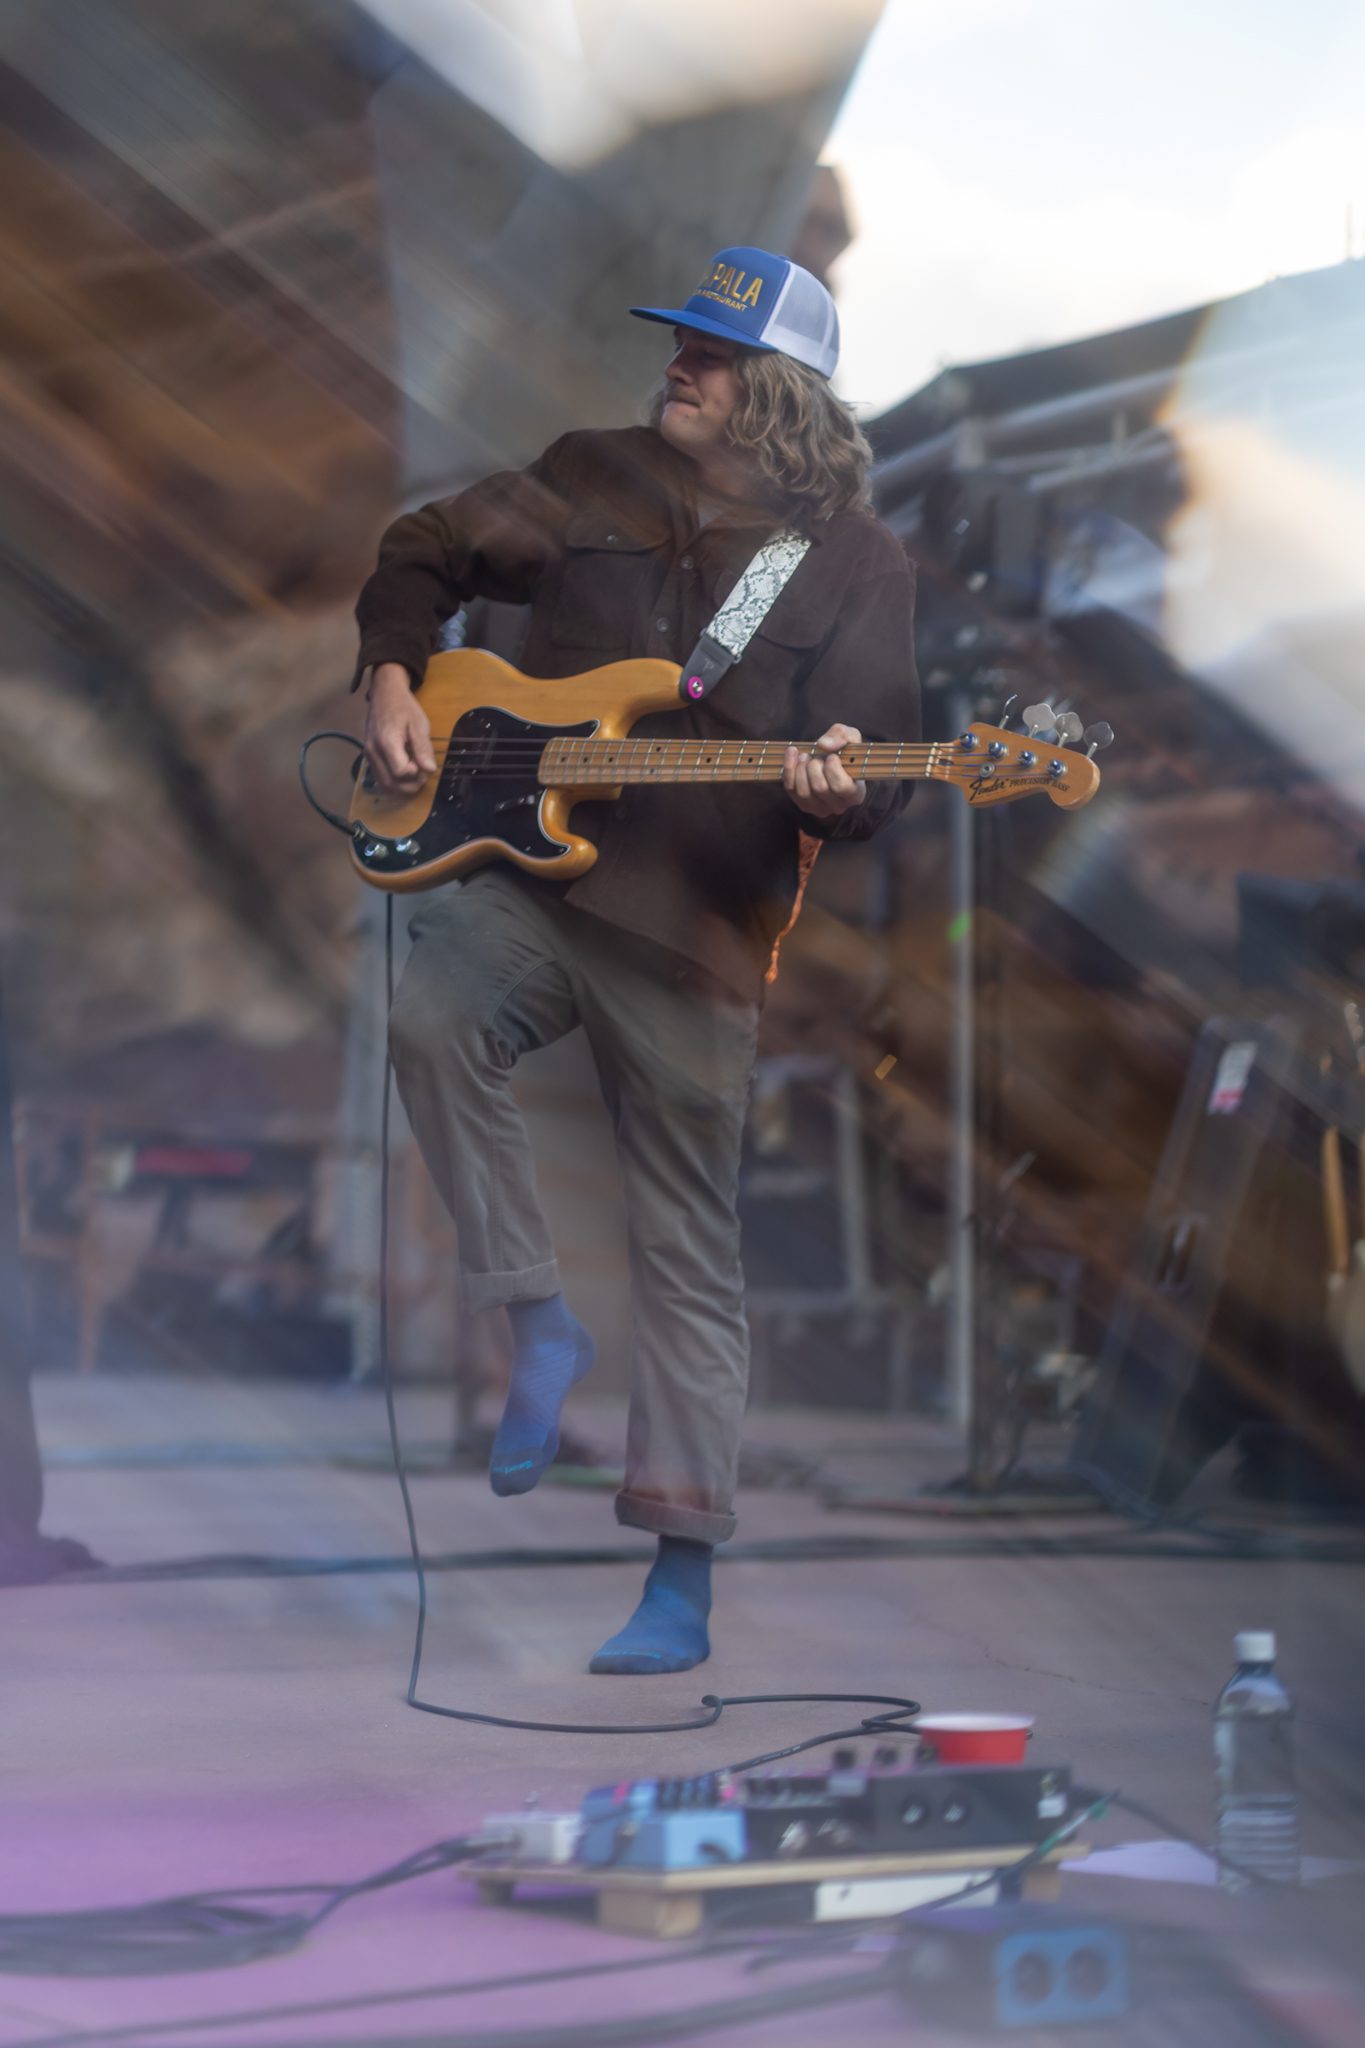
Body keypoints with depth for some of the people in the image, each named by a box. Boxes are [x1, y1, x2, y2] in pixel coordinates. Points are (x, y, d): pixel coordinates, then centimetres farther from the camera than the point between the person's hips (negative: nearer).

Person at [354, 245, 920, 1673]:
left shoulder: (854, 561, 1)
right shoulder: (592, 483, 9)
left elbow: (881, 775, -1)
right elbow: (423, 554, 21)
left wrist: (840, 790, -24)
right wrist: (393, 677, 4)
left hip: (700, 926, -2)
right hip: (528, 871, 3)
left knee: (688, 1255, 1)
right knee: (431, 1017, -31)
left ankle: (681, 1579, 10)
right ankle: (538, 1318, -10)